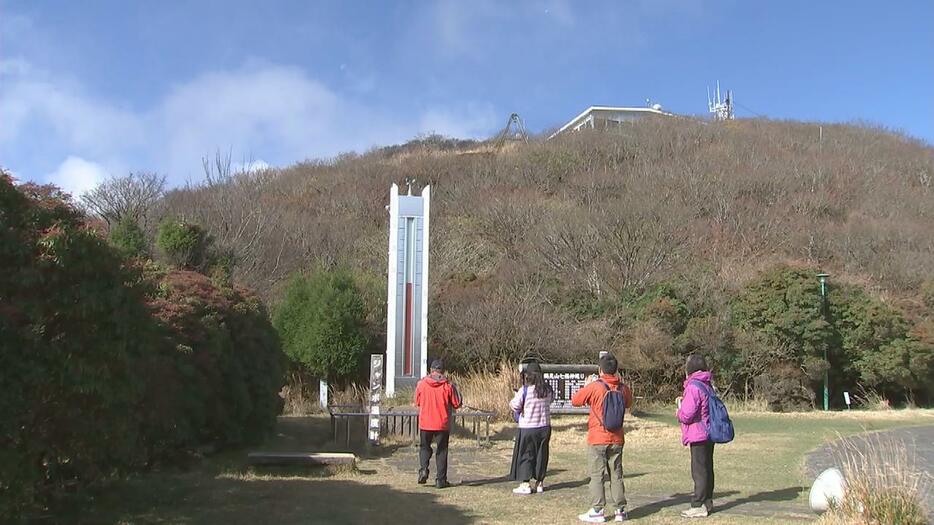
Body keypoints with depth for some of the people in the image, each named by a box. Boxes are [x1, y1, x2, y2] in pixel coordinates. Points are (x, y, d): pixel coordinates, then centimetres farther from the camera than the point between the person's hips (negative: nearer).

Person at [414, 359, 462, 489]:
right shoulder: (448, 385, -8)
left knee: (424, 447, 18)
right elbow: (456, 404, -2)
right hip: (443, 424, -1)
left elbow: (417, 402, 8)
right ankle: (441, 480, 10)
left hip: (425, 423, 1)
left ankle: (423, 468, -6)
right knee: (442, 451, 9)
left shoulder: (422, 384, -4)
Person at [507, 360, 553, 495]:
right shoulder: (547, 390, -2)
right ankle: (540, 483, 20)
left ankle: (525, 484, 6)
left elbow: (515, 406, -14)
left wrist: (513, 400, 6)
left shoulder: (524, 390, -17)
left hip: (527, 428, -4)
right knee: (541, 454, 14)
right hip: (544, 427, 5)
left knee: (525, 455, 6)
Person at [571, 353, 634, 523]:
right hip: (617, 440, 4)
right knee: (616, 475, 11)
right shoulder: (623, 388, 0)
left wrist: (586, 385, 7)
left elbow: (575, 400, -6)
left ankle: (597, 511, 0)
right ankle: (620, 510, 15)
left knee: (597, 475, 1)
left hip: (598, 439, -4)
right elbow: (628, 403, 21)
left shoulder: (594, 387, -13)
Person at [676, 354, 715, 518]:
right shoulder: (707, 385, 12)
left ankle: (699, 506, 1)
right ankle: (707, 502, 26)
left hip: (698, 436, -9)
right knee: (706, 469, 16)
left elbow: (686, 415, -21)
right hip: (708, 434, 9)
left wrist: (679, 408, -1)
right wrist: (684, 401, 12)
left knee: (699, 471, -4)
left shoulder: (693, 387, -18)